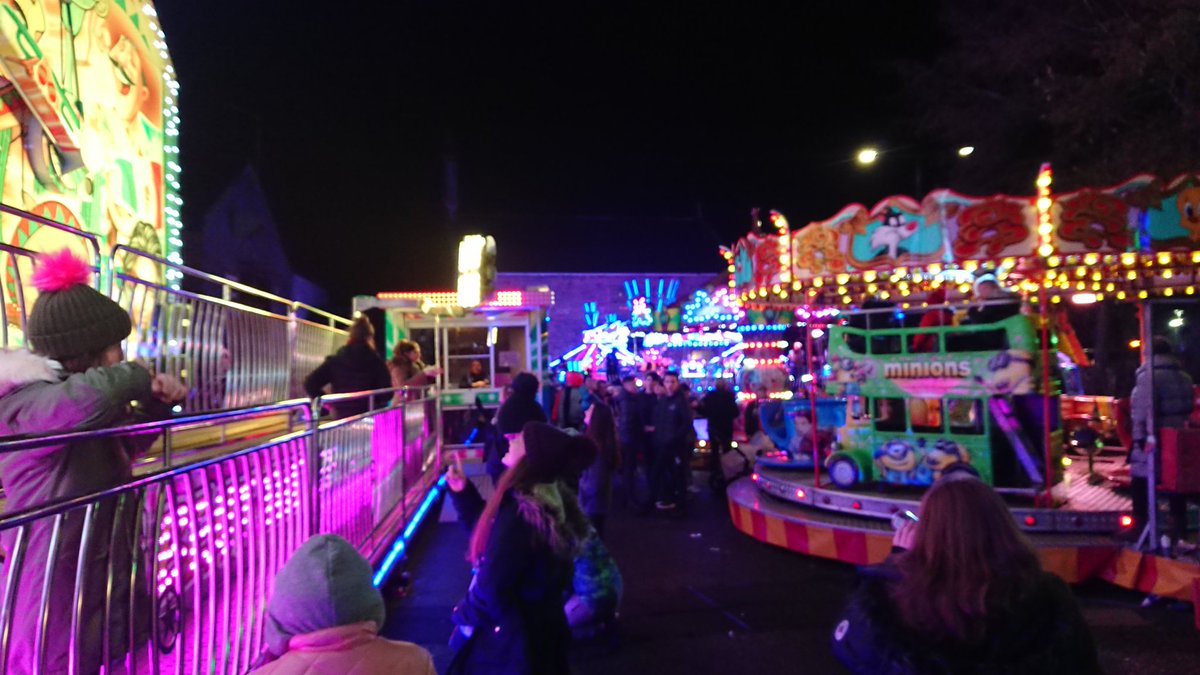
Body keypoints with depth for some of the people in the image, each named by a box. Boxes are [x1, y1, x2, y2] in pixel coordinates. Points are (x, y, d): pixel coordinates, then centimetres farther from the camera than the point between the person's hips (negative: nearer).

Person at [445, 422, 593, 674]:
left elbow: (491, 587, -26)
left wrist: (465, 616, -8)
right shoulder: (550, 500, 0)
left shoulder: (521, 512, -30)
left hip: (510, 641, -8)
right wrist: (463, 492, 8)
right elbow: (487, 529, 14)